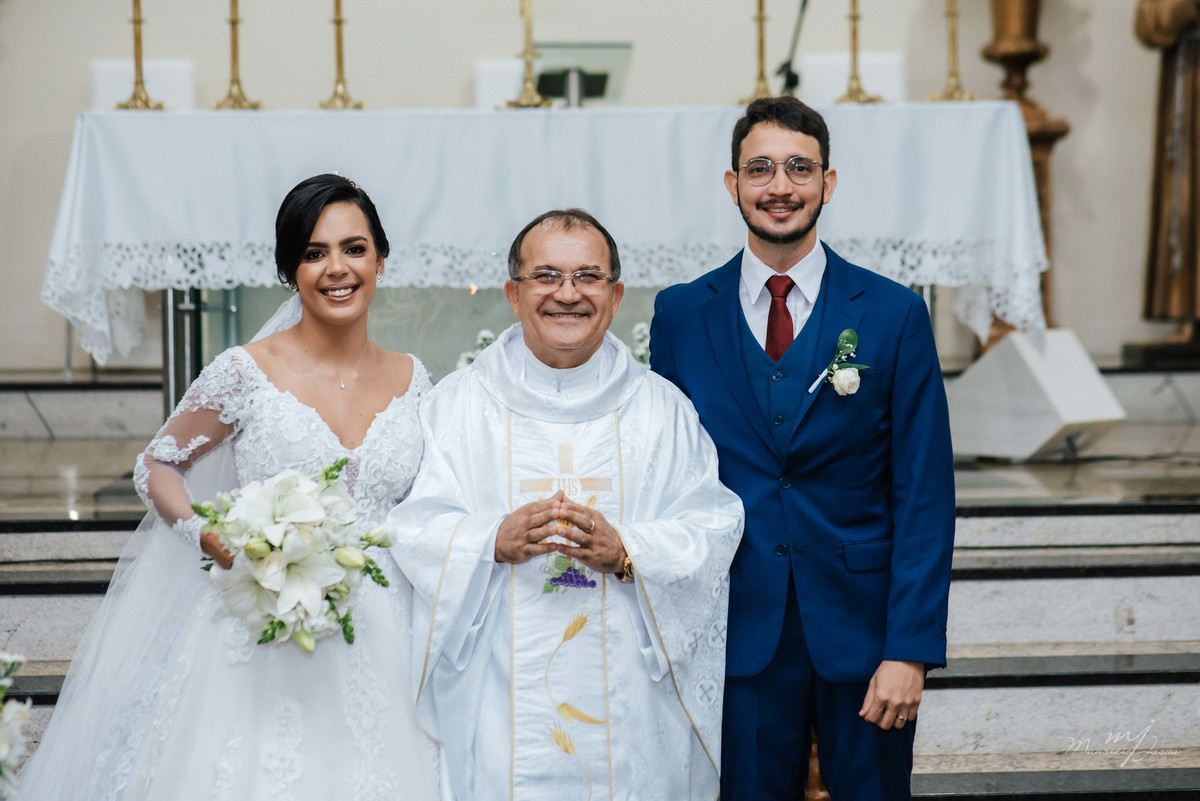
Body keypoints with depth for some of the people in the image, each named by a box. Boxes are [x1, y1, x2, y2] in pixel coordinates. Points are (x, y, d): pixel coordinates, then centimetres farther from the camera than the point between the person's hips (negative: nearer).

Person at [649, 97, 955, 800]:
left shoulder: (895, 314, -2)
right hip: (738, 631, 1)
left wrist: (910, 650, -11)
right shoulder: (681, 314, 3)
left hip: (862, 628, -1)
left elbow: (924, 496, -4)